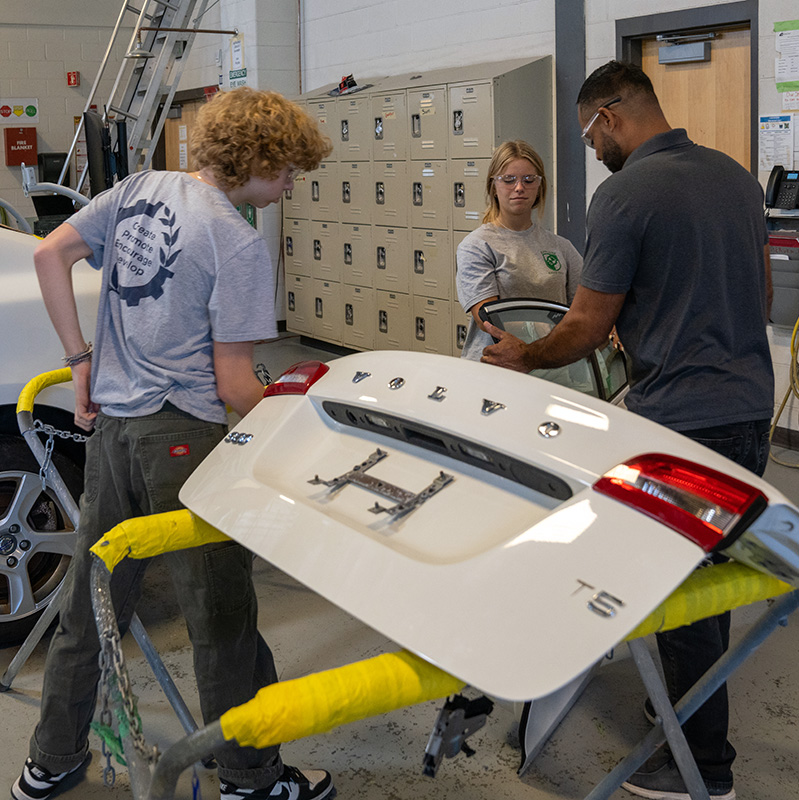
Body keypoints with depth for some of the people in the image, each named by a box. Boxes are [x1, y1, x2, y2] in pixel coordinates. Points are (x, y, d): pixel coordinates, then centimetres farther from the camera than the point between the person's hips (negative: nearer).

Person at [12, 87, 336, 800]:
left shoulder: (140, 189, 7)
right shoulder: (239, 244, -14)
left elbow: (50, 254, 9)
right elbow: (235, 384, -16)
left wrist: (81, 359, 11)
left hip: (109, 421, 8)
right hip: (183, 433, -7)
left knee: (92, 597, 19)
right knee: (223, 614, 5)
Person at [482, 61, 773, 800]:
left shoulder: (624, 194, -15)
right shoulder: (736, 176, 9)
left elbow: (588, 328, -10)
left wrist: (524, 358, 7)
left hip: (681, 419, -8)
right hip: (752, 408, 8)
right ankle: (700, 711, 38)